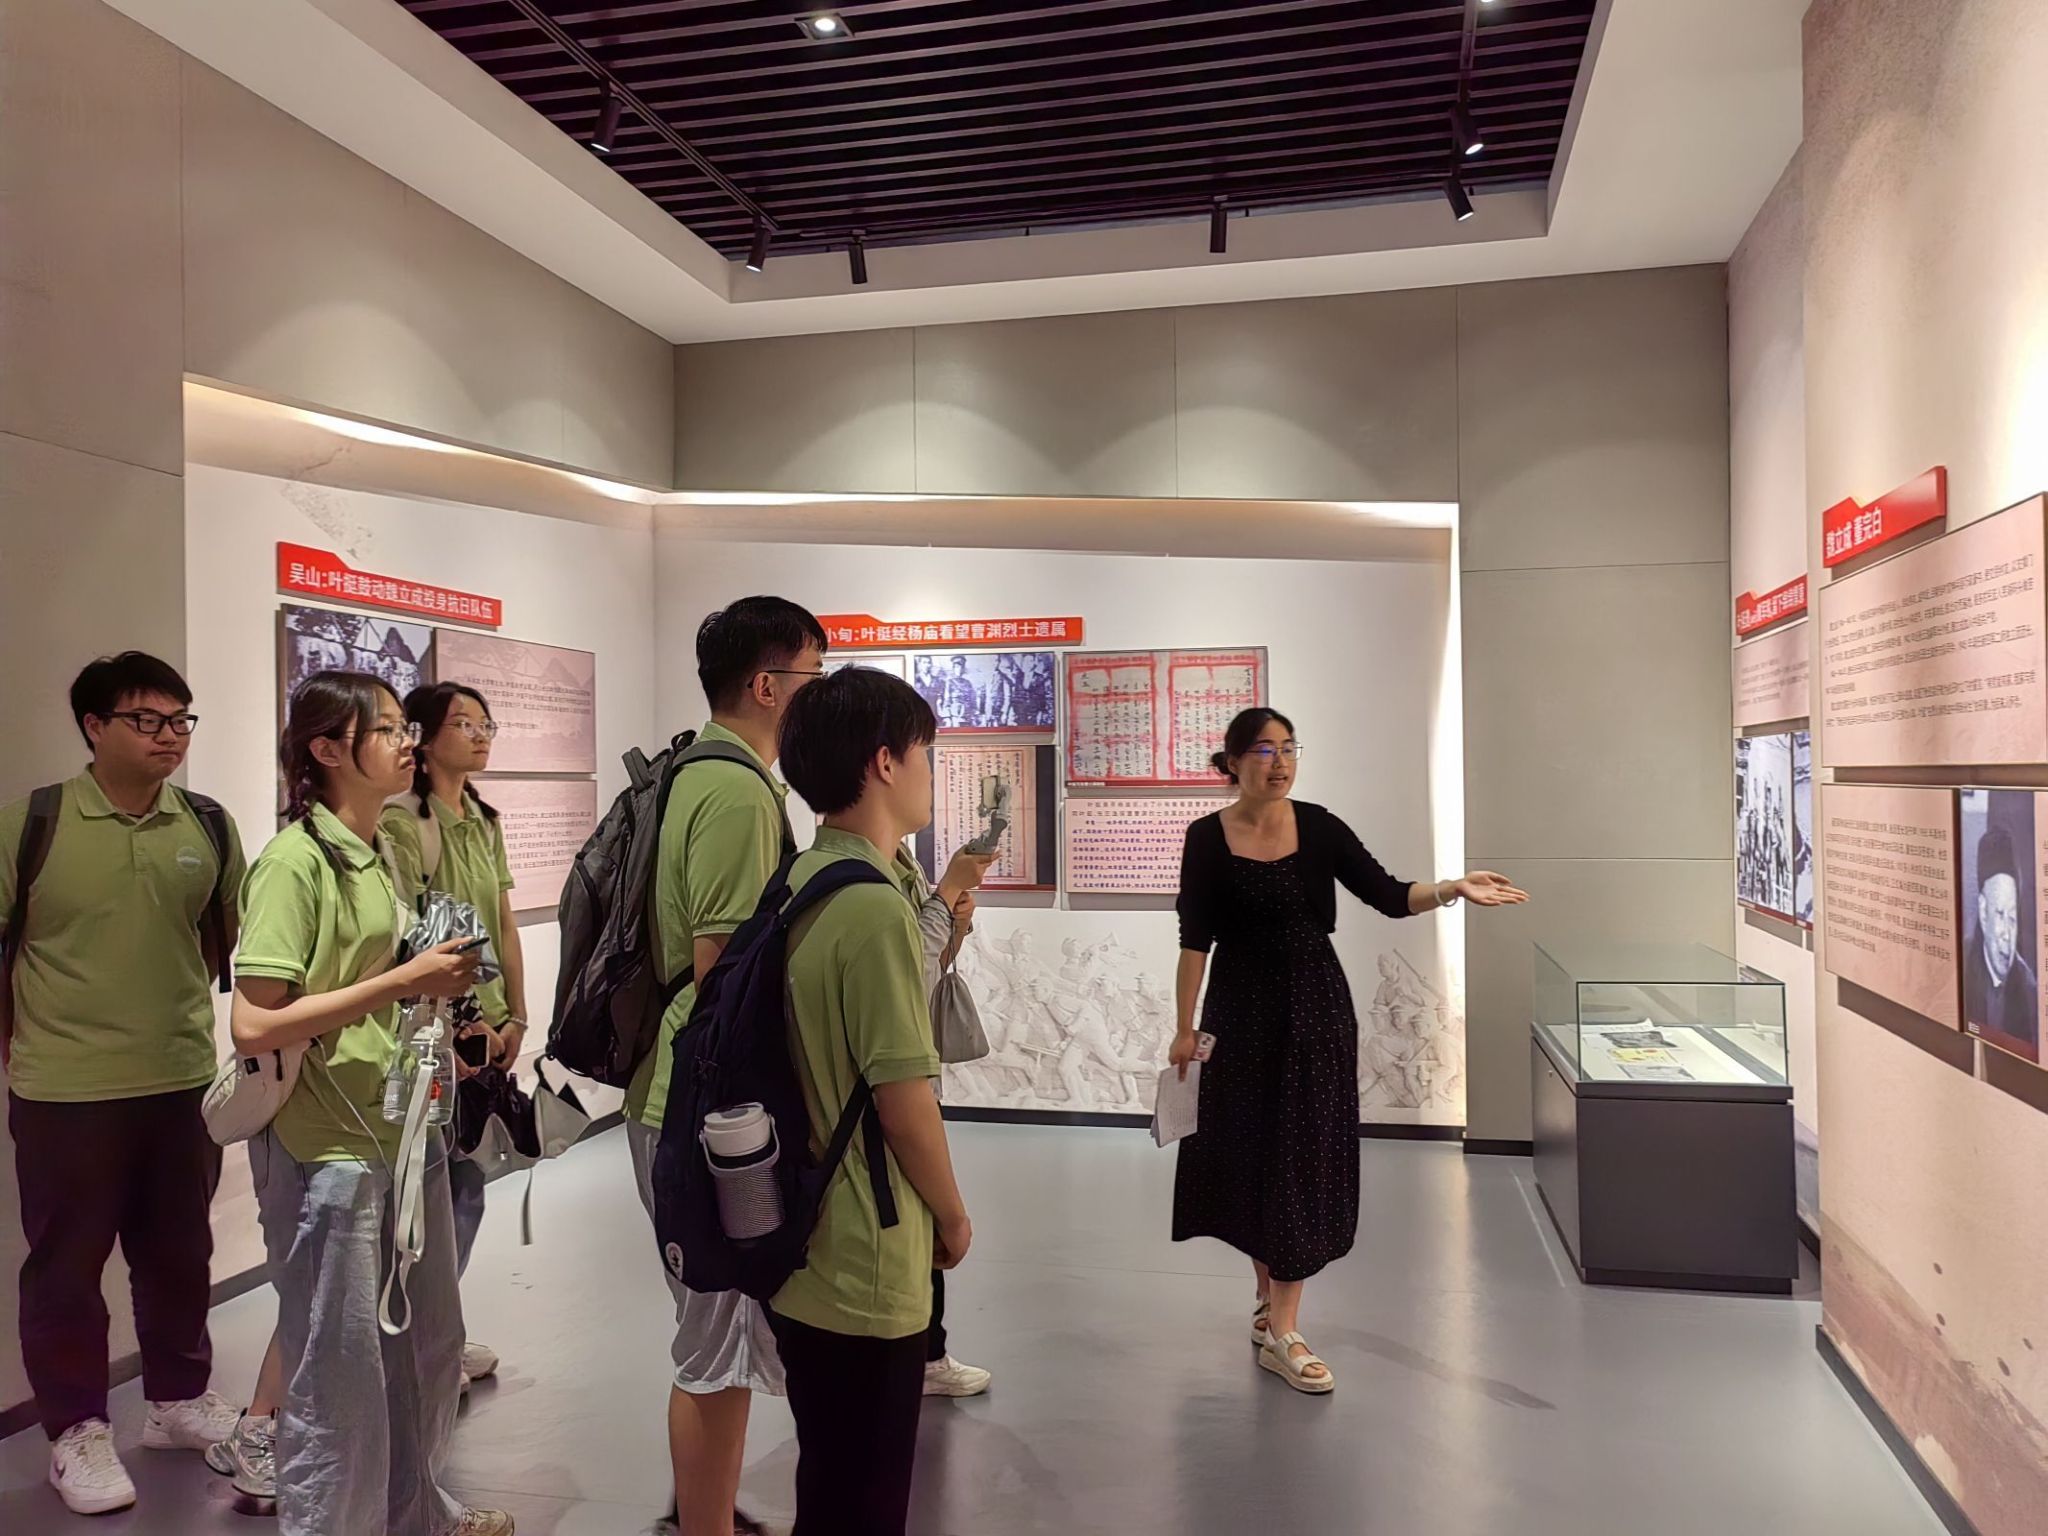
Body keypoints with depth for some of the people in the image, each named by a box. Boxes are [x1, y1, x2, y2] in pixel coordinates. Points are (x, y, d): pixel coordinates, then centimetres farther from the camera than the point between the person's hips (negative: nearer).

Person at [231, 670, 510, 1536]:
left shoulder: (377, 855, 10)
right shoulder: (293, 861, -16)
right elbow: (254, 1026, -22)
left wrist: (433, 992, 4)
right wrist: (402, 980, -22)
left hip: (402, 1133, 9)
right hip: (327, 1151, -9)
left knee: (428, 1347, 20)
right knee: (342, 1374, 4)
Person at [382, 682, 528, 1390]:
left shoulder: (485, 821, 12)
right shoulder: (402, 820, -12)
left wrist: (514, 1016, 6)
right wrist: (461, 1025, -15)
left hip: (486, 1030, 8)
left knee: (465, 1184, 14)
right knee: (435, 1186, 1)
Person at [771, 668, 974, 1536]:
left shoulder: (803, 884, 5)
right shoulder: (875, 905, -24)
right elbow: (903, 1097, -20)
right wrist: (953, 1215, -6)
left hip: (803, 1242, 9)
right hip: (864, 1261, -9)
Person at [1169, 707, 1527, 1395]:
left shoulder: (1318, 827, -1)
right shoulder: (1209, 838, -6)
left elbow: (1389, 895, -6)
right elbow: (1195, 938, -5)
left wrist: (1449, 889, -23)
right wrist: (1185, 1027, -5)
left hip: (1317, 1008, 2)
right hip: (1242, 1010, -1)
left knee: (1305, 1156, 1)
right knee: (1246, 1154, 5)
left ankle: (1282, 1330, 10)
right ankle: (1271, 1294, 26)